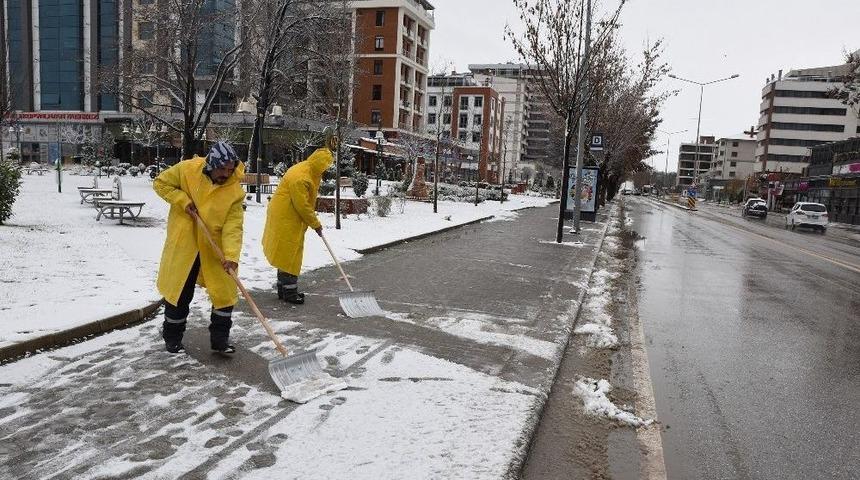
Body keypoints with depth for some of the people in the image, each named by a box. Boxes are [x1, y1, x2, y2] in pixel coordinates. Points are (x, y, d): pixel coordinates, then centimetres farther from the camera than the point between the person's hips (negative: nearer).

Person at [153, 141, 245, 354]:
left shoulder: (234, 190, -14)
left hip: (214, 248, 1)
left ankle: (219, 339, 18)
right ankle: (172, 338, 28)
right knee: (178, 291, 9)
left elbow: (233, 226, -19)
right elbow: (160, 183, -1)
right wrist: (182, 200, -17)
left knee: (225, 292, 2)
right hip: (183, 243, -1)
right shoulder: (187, 169, -14)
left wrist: (231, 255, -31)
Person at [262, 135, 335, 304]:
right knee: (289, 254, -5)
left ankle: (284, 288, 24)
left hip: (289, 219, 10)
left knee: (288, 254, 15)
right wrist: (316, 224, -13)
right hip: (285, 220, -10)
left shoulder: (307, 168, 6)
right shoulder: (300, 178, -25)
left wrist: (328, 149, 26)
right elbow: (302, 206, -24)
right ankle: (289, 291, 3)